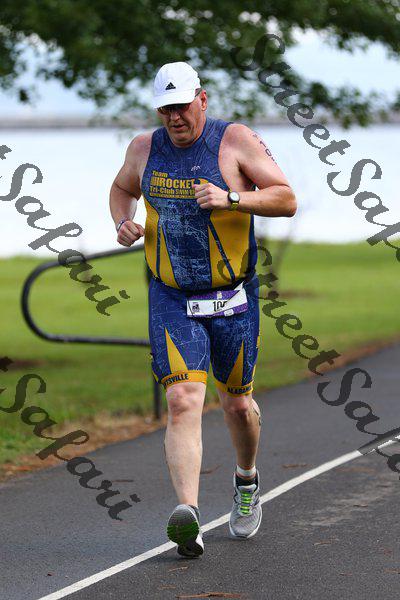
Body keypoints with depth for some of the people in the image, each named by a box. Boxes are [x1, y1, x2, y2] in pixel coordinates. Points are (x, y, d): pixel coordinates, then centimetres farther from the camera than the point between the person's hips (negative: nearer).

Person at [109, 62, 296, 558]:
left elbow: (286, 200, -13)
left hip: (233, 298, -1)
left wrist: (230, 199, -27)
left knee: (237, 402, 15)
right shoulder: (145, 149, 2)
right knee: (182, 401, -16)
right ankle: (187, 516, -26)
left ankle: (246, 482, 44)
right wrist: (123, 223, 2)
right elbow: (122, 188, 24)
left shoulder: (236, 141, -9)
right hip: (171, 300, 1)